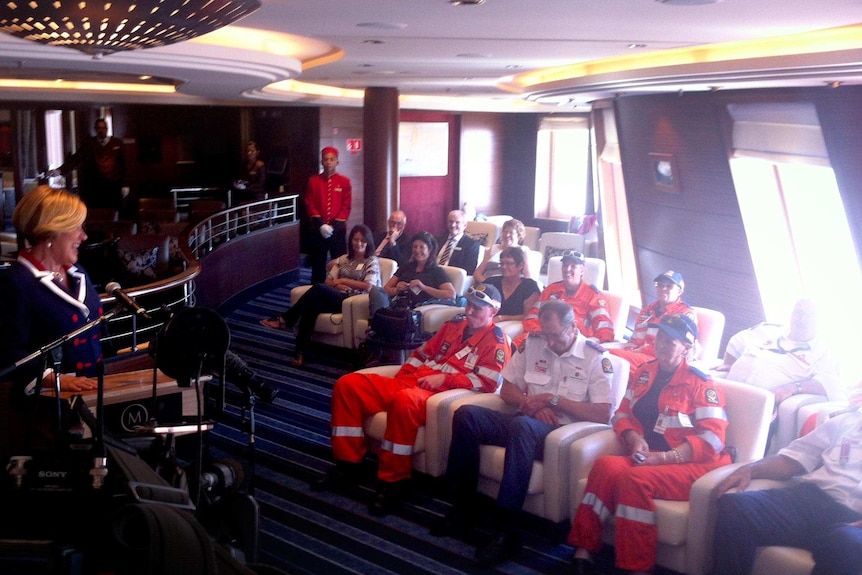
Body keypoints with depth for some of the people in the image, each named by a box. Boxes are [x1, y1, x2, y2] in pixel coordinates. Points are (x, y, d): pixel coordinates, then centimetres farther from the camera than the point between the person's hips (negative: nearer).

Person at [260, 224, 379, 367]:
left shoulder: (372, 261, 7)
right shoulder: (343, 259, 23)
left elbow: (368, 286, -7)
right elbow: (328, 281, 16)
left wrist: (343, 280, -3)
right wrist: (338, 286, -8)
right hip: (334, 298, 5)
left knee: (318, 288, -33)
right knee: (312, 305, -33)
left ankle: (285, 320, -26)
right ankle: (300, 352, -36)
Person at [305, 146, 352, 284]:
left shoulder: (344, 181, 2)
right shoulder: (313, 181, 3)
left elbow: (346, 207, -2)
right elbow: (310, 205, -1)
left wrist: (334, 226, -12)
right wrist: (321, 225, -13)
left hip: (338, 230, 0)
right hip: (318, 229, 0)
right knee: (318, 264, 5)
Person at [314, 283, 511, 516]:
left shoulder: (496, 340, 2)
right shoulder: (454, 325, 23)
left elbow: (488, 382, -11)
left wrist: (444, 378, -16)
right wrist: (402, 375, 10)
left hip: (443, 394, -8)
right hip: (409, 383, 8)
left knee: (405, 400, -43)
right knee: (348, 384, -6)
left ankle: (393, 482, -29)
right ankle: (347, 466, -7)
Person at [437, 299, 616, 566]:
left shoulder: (596, 357, -5)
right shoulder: (532, 343, 9)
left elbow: (603, 415, -12)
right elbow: (507, 389, 13)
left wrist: (553, 400, -14)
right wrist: (532, 405, -8)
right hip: (524, 422, 5)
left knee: (521, 425, -38)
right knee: (466, 414, -19)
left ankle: (507, 529, -35)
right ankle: (463, 505, -8)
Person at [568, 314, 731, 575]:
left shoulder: (700, 384, -4)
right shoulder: (643, 373, 14)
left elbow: (712, 438, -11)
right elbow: (622, 414, 17)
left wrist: (665, 457, -20)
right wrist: (634, 438, -6)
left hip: (692, 465, -5)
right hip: (649, 459, 5)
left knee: (636, 479, -33)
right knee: (606, 466, -26)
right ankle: (583, 552, -24)